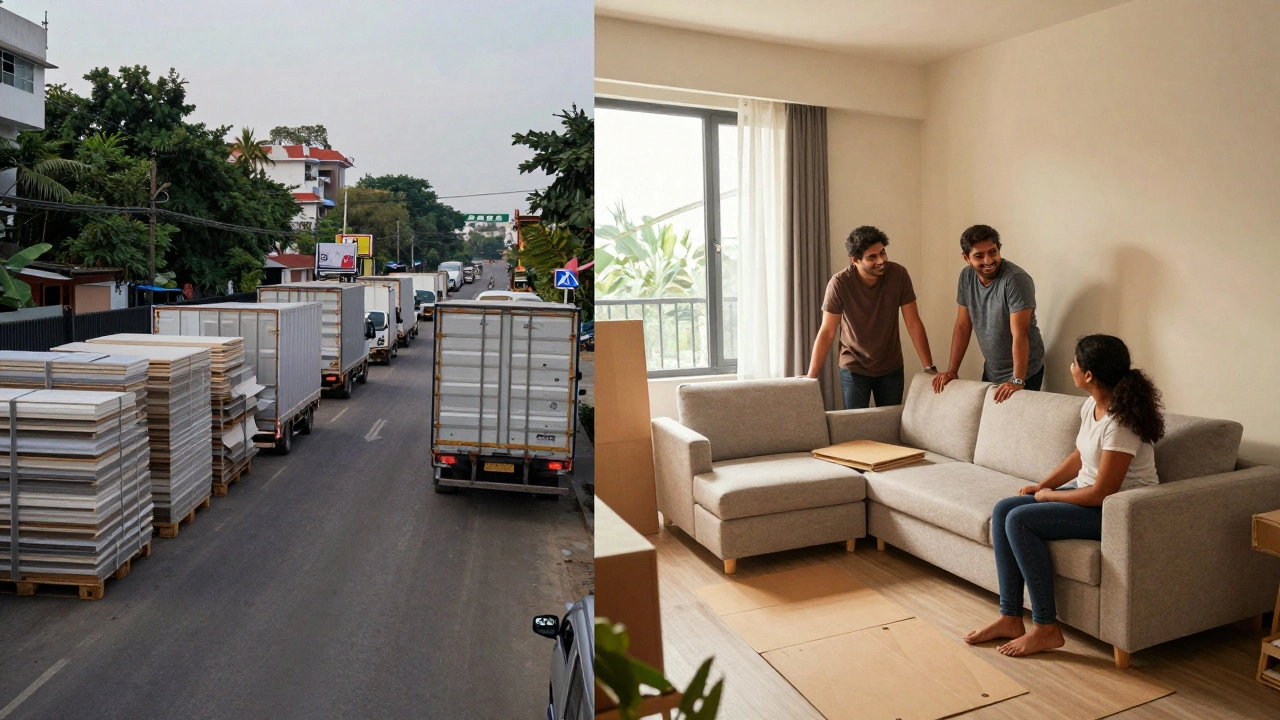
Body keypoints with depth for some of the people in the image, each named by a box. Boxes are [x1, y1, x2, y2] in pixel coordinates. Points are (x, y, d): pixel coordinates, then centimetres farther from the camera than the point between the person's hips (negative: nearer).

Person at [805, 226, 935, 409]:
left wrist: (929, 368, -13)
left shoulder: (899, 275, -14)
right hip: (854, 369, -2)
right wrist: (810, 378, -19)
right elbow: (827, 333, -16)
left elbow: (913, 324, -10)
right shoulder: (839, 283, -21)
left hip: (891, 368, 2)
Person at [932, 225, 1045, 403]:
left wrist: (1017, 381, -34)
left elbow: (1019, 334, -28)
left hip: (1024, 372, -6)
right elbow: (963, 326, 0)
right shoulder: (966, 276, -5)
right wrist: (951, 371, -2)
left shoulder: (1016, 279, -23)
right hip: (991, 371, 6)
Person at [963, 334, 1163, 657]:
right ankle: (1010, 618, -1)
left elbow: (1101, 493, -25)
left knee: (1020, 520, -24)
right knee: (1002, 510, -5)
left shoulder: (1121, 422, -26)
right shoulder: (1092, 406, 3)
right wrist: (1042, 485, 7)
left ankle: (1045, 629, -11)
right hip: (1090, 495, 10)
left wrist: (1048, 495, -11)